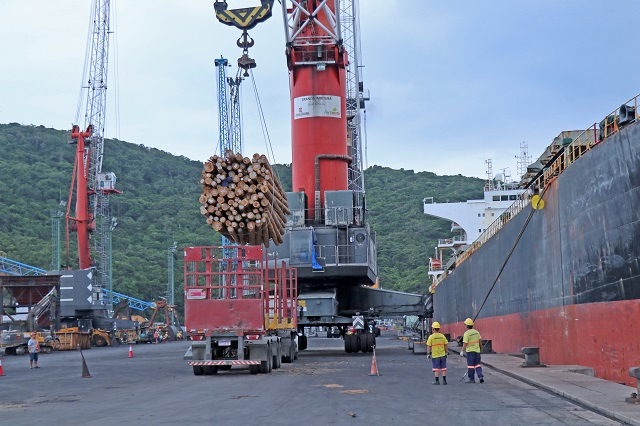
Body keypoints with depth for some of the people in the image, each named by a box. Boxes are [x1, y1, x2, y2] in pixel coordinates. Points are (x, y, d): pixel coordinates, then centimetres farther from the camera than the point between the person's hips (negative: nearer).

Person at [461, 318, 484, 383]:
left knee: (470, 365, 2)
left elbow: (465, 343, -16)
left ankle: (472, 379, 5)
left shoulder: (466, 333, -14)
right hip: (477, 351, 6)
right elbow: (480, 340, 11)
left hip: (470, 351, -6)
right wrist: (480, 348, 25)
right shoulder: (476, 332, 5)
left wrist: (462, 351, -8)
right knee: (477, 364, 14)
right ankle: (481, 376, -1)